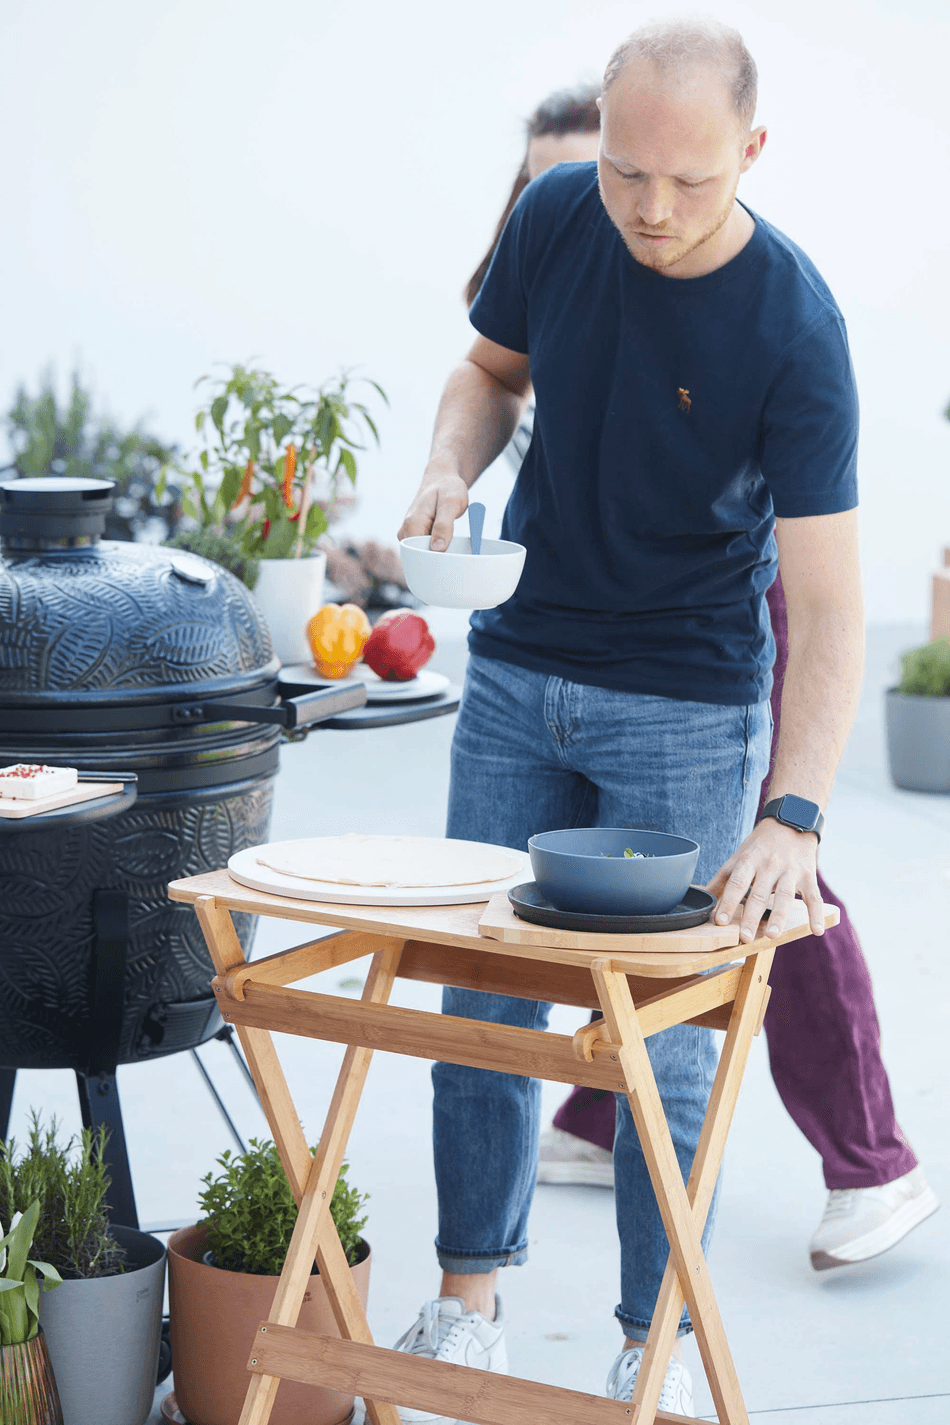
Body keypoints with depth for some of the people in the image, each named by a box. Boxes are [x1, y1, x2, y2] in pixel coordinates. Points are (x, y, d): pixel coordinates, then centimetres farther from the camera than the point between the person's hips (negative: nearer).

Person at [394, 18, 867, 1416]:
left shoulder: (795, 332, -23)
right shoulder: (555, 216, -9)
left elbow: (825, 603, -26)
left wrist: (794, 815, -38)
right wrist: (453, 461, -12)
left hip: (688, 711, -4)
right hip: (519, 673, 4)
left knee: (666, 1040, 0)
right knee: (484, 1000, 8)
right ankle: (469, 1303, 23)